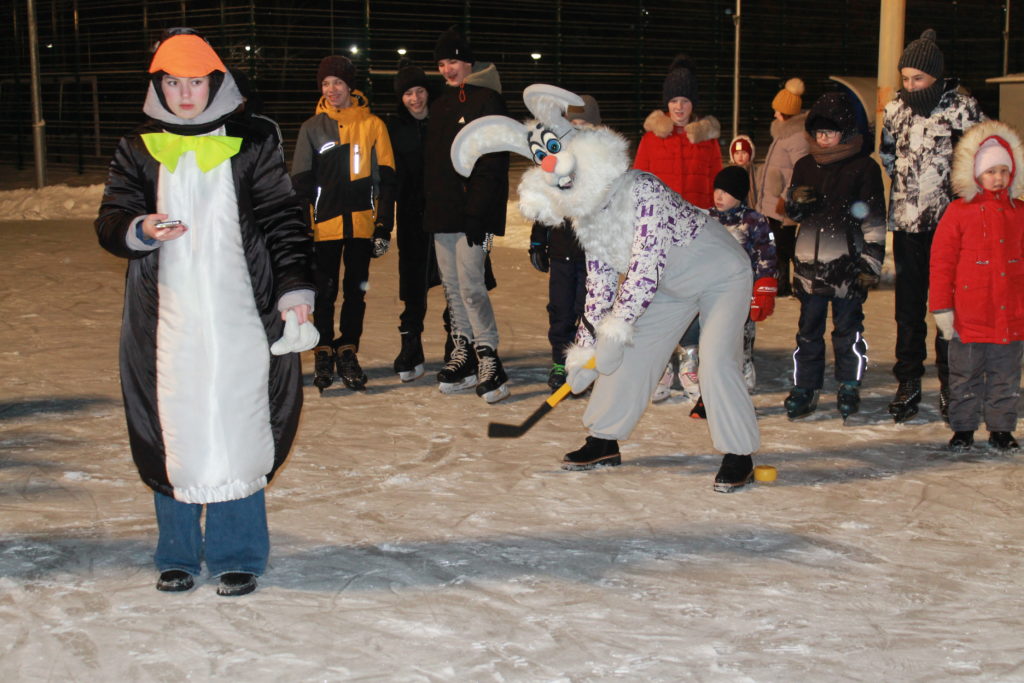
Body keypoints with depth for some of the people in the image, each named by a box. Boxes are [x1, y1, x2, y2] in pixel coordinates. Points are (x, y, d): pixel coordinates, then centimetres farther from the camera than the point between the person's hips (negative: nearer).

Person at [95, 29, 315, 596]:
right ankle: (178, 554, 20)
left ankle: (237, 555, 13)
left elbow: (284, 221, 3)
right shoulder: (138, 149, 10)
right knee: (171, 436, 5)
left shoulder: (251, 141, 6)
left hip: (240, 318, -1)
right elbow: (110, 222, 5)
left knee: (237, 436, -1)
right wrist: (141, 229, -17)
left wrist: (295, 289, -8)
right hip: (165, 320, 2)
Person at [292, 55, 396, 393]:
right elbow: (300, 181, 7)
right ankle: (324, 354, 16)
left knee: (356, 291, 7)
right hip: (324, 225, 0)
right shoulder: (312, 128, 6)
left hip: (362, 224, 0)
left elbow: (386, 179, 4)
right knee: (324, 292, 4)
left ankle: (348, 353, 18)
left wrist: (384, 226, 0)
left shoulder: (372, 125, 4)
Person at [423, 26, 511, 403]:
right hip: (443, 213, 8)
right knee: (452, 286, 10)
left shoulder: (487, 100, -7)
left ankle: (489, 361, -8)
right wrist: (430, 205, 15)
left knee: (471, 286, -13)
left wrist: (478, 212, -19)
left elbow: (491, 162, -13)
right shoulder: (440, 104, 18)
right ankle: (464, 356, 18)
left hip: (473, 213, -8)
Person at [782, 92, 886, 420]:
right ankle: (804, 389, 16)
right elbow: (791, 212, 20)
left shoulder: (863, 167, -2)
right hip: (810, 261, 4)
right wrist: (795, 200, -4)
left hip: (847, 264, -4)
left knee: (848, 330, 6)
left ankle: (849, 389, 18)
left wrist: (871, 263, -8)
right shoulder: (805, 166, 11)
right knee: (808, 329, 8)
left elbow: (873, 219, -3)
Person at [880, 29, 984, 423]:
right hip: (906, 223, 4)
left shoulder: (963, 109, -6)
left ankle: (949, 385, 11)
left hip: (949, 223, -4)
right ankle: (908, 383, 16)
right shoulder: (895, 109, 7)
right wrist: (903, 189, 13)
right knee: (908, 307, 8)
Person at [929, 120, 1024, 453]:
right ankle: (963, 428, 19)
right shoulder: (959, 212, -3)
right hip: (969, 317, -3)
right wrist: (942, 307, -6)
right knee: (965, 375, 7)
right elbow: (941, 263, -3)